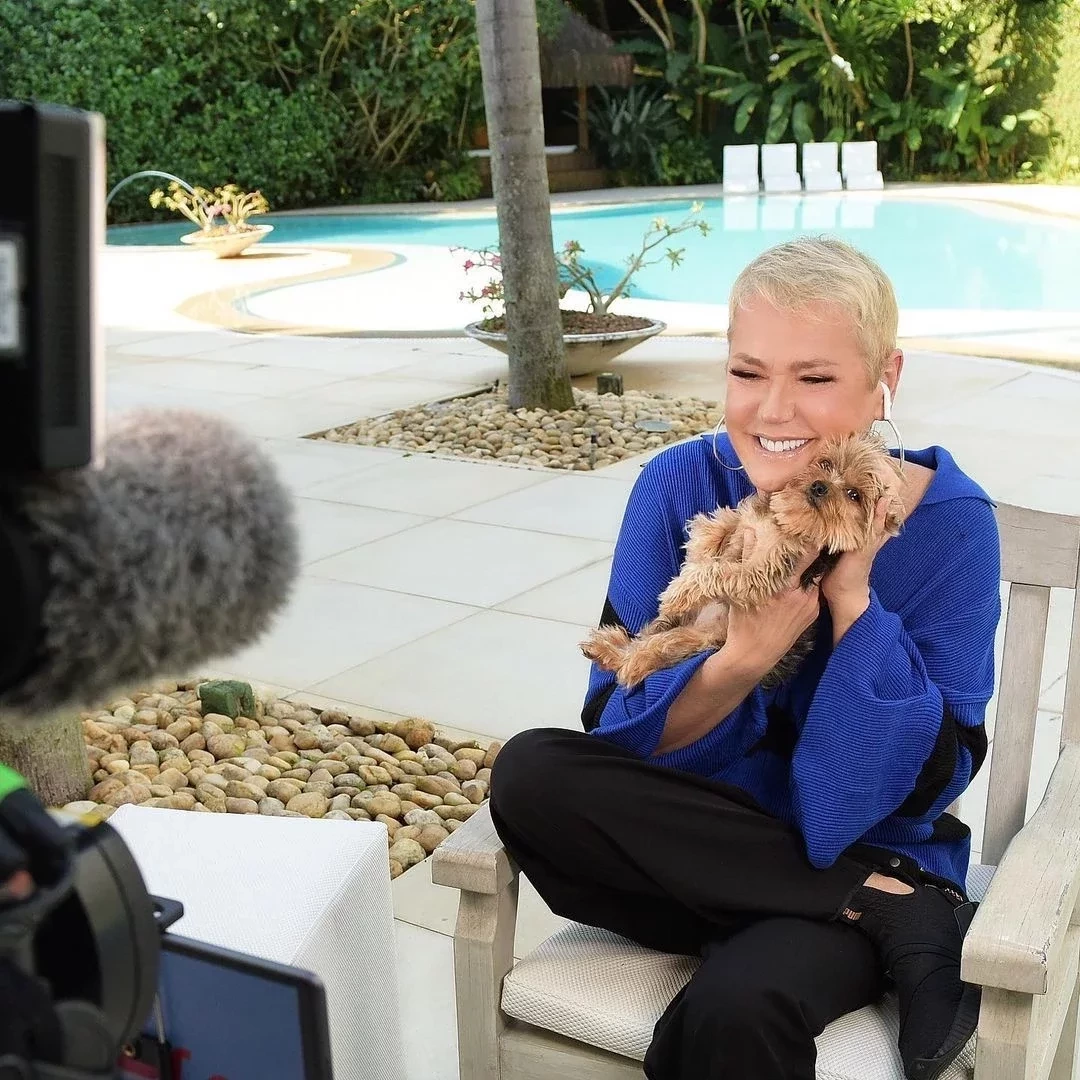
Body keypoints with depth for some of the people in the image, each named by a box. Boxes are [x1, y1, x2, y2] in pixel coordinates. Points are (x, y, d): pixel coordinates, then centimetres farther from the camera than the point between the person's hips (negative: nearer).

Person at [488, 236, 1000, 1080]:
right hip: (699, 846, 6)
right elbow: (618, 738, -8)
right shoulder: (678, 487, -8)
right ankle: (905, 919, -19)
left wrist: (853, 598, -23)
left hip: (872, 855, -5)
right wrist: (742, 658, -26)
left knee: (735, 1007, -36)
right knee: (531, 774, -26)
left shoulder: (947, 522, -12)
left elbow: (923, 790, -14)